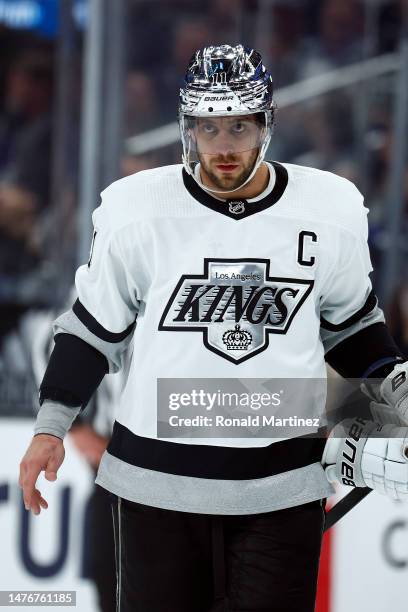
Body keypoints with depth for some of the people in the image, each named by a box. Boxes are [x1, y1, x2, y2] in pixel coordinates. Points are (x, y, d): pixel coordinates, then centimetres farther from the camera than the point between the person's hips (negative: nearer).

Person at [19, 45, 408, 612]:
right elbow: (93, 327, 7)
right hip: (157, 478, -1)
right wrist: (50, 428, 5)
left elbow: (351, 325, 14)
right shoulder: (136, 209, -5)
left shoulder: (331, 209, -1)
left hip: (283, 487, 1)